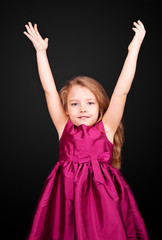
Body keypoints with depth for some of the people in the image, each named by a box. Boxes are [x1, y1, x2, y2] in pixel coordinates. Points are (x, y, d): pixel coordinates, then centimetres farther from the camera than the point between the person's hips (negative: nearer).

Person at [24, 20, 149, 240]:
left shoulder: (106, 128, 3)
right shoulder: (64, 128, 6)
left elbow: (121, 91, -2)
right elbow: (49, 90, 7)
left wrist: (134, 50, -2)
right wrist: (41, 51, 9)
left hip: (102, 196, -1)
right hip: (66, 197, 1)